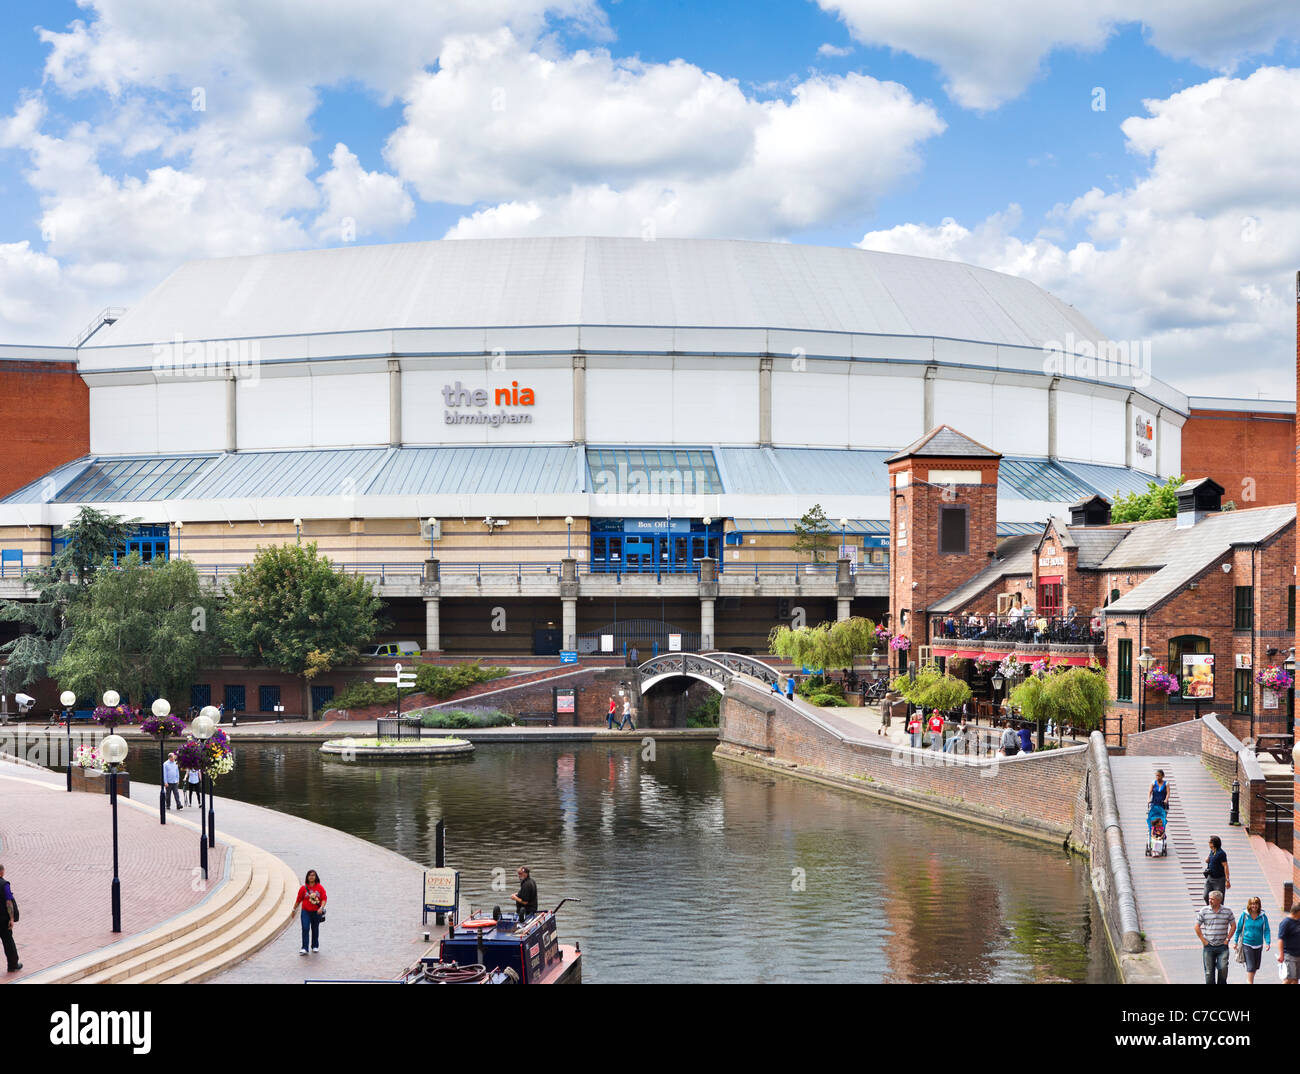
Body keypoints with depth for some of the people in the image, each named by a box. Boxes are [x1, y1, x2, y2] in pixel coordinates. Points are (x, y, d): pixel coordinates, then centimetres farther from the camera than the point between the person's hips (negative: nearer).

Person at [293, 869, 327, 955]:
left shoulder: (320, 888, 1)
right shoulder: (303, 888, 0)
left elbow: (324, 898, -3)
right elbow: (298, 900, 7)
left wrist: (321, 907, -19)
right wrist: (294, 910, 12)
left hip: (316, 912, 1)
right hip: (306, 912, -1)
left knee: (315, 929, 13)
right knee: (305, 929, -14)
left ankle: (315, 946, 31)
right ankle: (304, 948, -15)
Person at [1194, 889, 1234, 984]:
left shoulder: (1227, 911, 1)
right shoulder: (1203, 911, -2)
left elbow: (1233, 926, 10)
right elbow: (1197, 927, 3)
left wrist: (1227, 939, 1)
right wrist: (1203, 940, -3)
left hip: (1222, 946, 0)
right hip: (1208, 946, 0)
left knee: (1223, 968, -10)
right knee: (1209, 971, 2)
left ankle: (1222, 983, 10)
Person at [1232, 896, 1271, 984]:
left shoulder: (1263, 916, -2)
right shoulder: (1244, 915, -5)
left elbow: (1266, 930, -2)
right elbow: (1239, 929, 3)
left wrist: (1268, 942, -14)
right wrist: (1236, 942, 4)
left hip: (1258, 945, 3)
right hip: (1247, 944, -3)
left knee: (1255, 966, 15)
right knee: (1250, 967, -11)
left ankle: (1250, 981, 36)